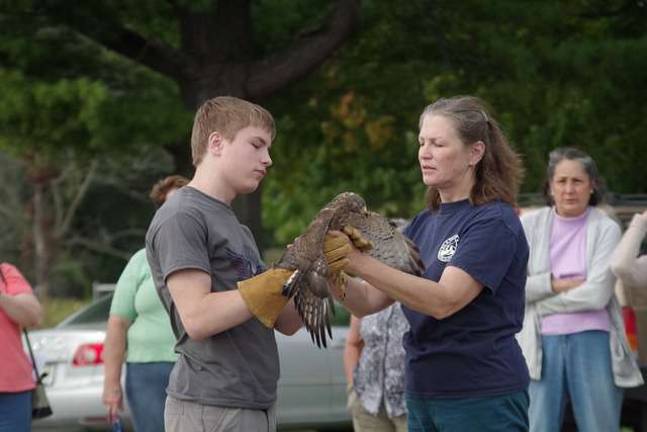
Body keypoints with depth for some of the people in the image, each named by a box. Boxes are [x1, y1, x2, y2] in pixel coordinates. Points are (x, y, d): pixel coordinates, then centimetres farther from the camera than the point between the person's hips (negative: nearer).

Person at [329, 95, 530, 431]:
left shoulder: (494, 223, -10)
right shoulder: (424, 224, 14)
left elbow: (444, 300, -23)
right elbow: (368, 301, 7)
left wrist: (360, 263, -29)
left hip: (483, 401, -7)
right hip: (423, 397, 8)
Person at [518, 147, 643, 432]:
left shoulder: (606, 229, -1)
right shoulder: (530, 225, 5)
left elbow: (597, 295, -10)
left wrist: (542, 302, -5)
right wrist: (557, 284, -10)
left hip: (593, 343, -1)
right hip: (541, 344, 1)